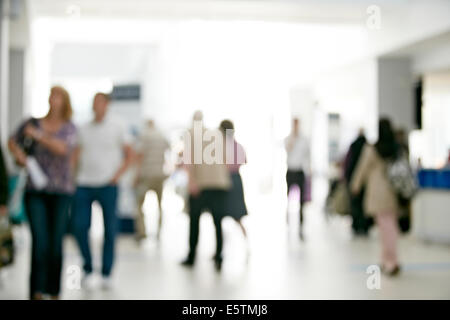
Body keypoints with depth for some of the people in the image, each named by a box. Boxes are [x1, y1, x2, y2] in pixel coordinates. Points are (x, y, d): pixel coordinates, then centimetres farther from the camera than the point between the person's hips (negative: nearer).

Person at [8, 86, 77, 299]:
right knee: (39, 241, -11)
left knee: (56, 243, 2)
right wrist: (18, 153, 0)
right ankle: (36, 291, -7)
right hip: (35, 191, 0)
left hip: (61, 191, 0)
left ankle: (53, 291, 15)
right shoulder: (33, 123, 5)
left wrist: (38, 136, -16)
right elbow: (12, 141, 19)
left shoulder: (69, 128, 2)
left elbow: (63, 148, -18)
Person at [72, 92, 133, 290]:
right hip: (84, 185, 2)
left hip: (107, 185, -2)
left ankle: (106, 274, 13)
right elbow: (76, 156, 16)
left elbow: (129, 155, 6)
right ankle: (88, 270, 11)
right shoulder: (84, 129, 12)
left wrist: (117, 175, -6)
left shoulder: (116, 127, 4)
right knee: (79, 226, -6)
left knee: (110, 229, 0)